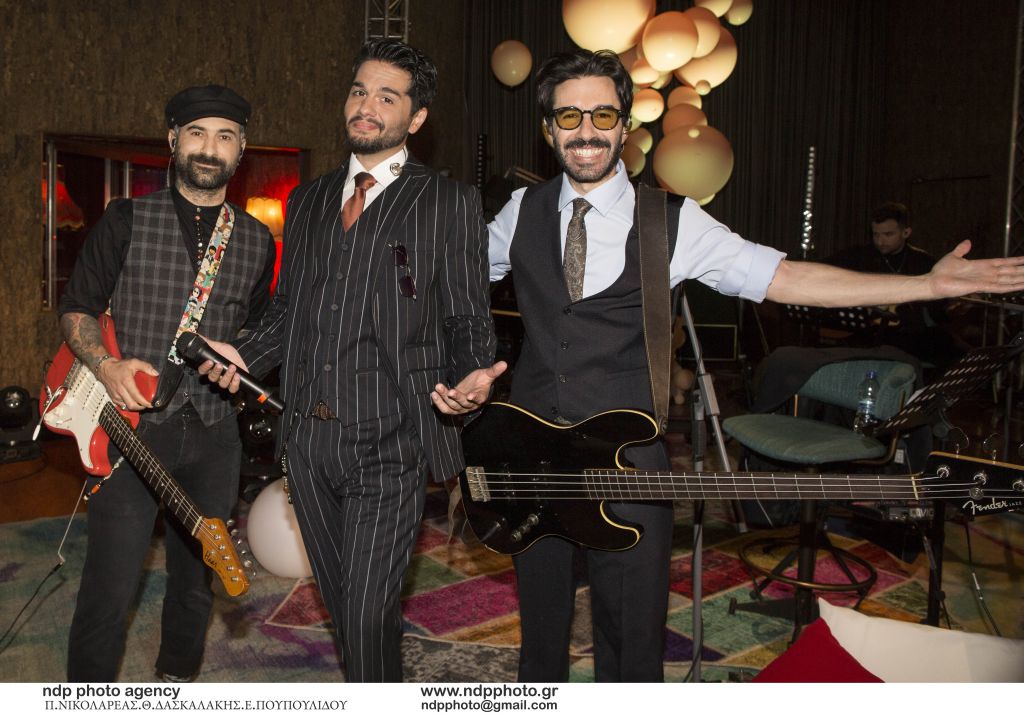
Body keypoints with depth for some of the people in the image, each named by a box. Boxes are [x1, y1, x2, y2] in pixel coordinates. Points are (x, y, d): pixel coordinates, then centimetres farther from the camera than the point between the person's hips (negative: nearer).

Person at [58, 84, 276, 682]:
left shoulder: (257, 241, 9)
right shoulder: (126, 221, 0)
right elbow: (76, 309, 3)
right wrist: (107, 365, -14)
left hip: (214, 431, 3)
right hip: (132, 422, -3)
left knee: (197, 580, 16)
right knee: (110, 592, -4)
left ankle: (178, 680, 38)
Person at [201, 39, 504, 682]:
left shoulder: (450, 202, -1)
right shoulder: (309, 201, 15)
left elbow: (468, 320, -2)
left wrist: (471, 381, -21)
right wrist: (245, 356, 4)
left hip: (391, 441, -5)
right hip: (309, 435, 6)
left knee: (370, 611, -6)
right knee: (339, 599, 18)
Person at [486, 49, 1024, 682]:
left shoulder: (670, 222, -4)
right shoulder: (522, 212, 4)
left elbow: (783, 278, -8)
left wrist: (930, 284, -14)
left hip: (626, 466, -2)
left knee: (631, 640, 6)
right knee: (541, 626, 18)